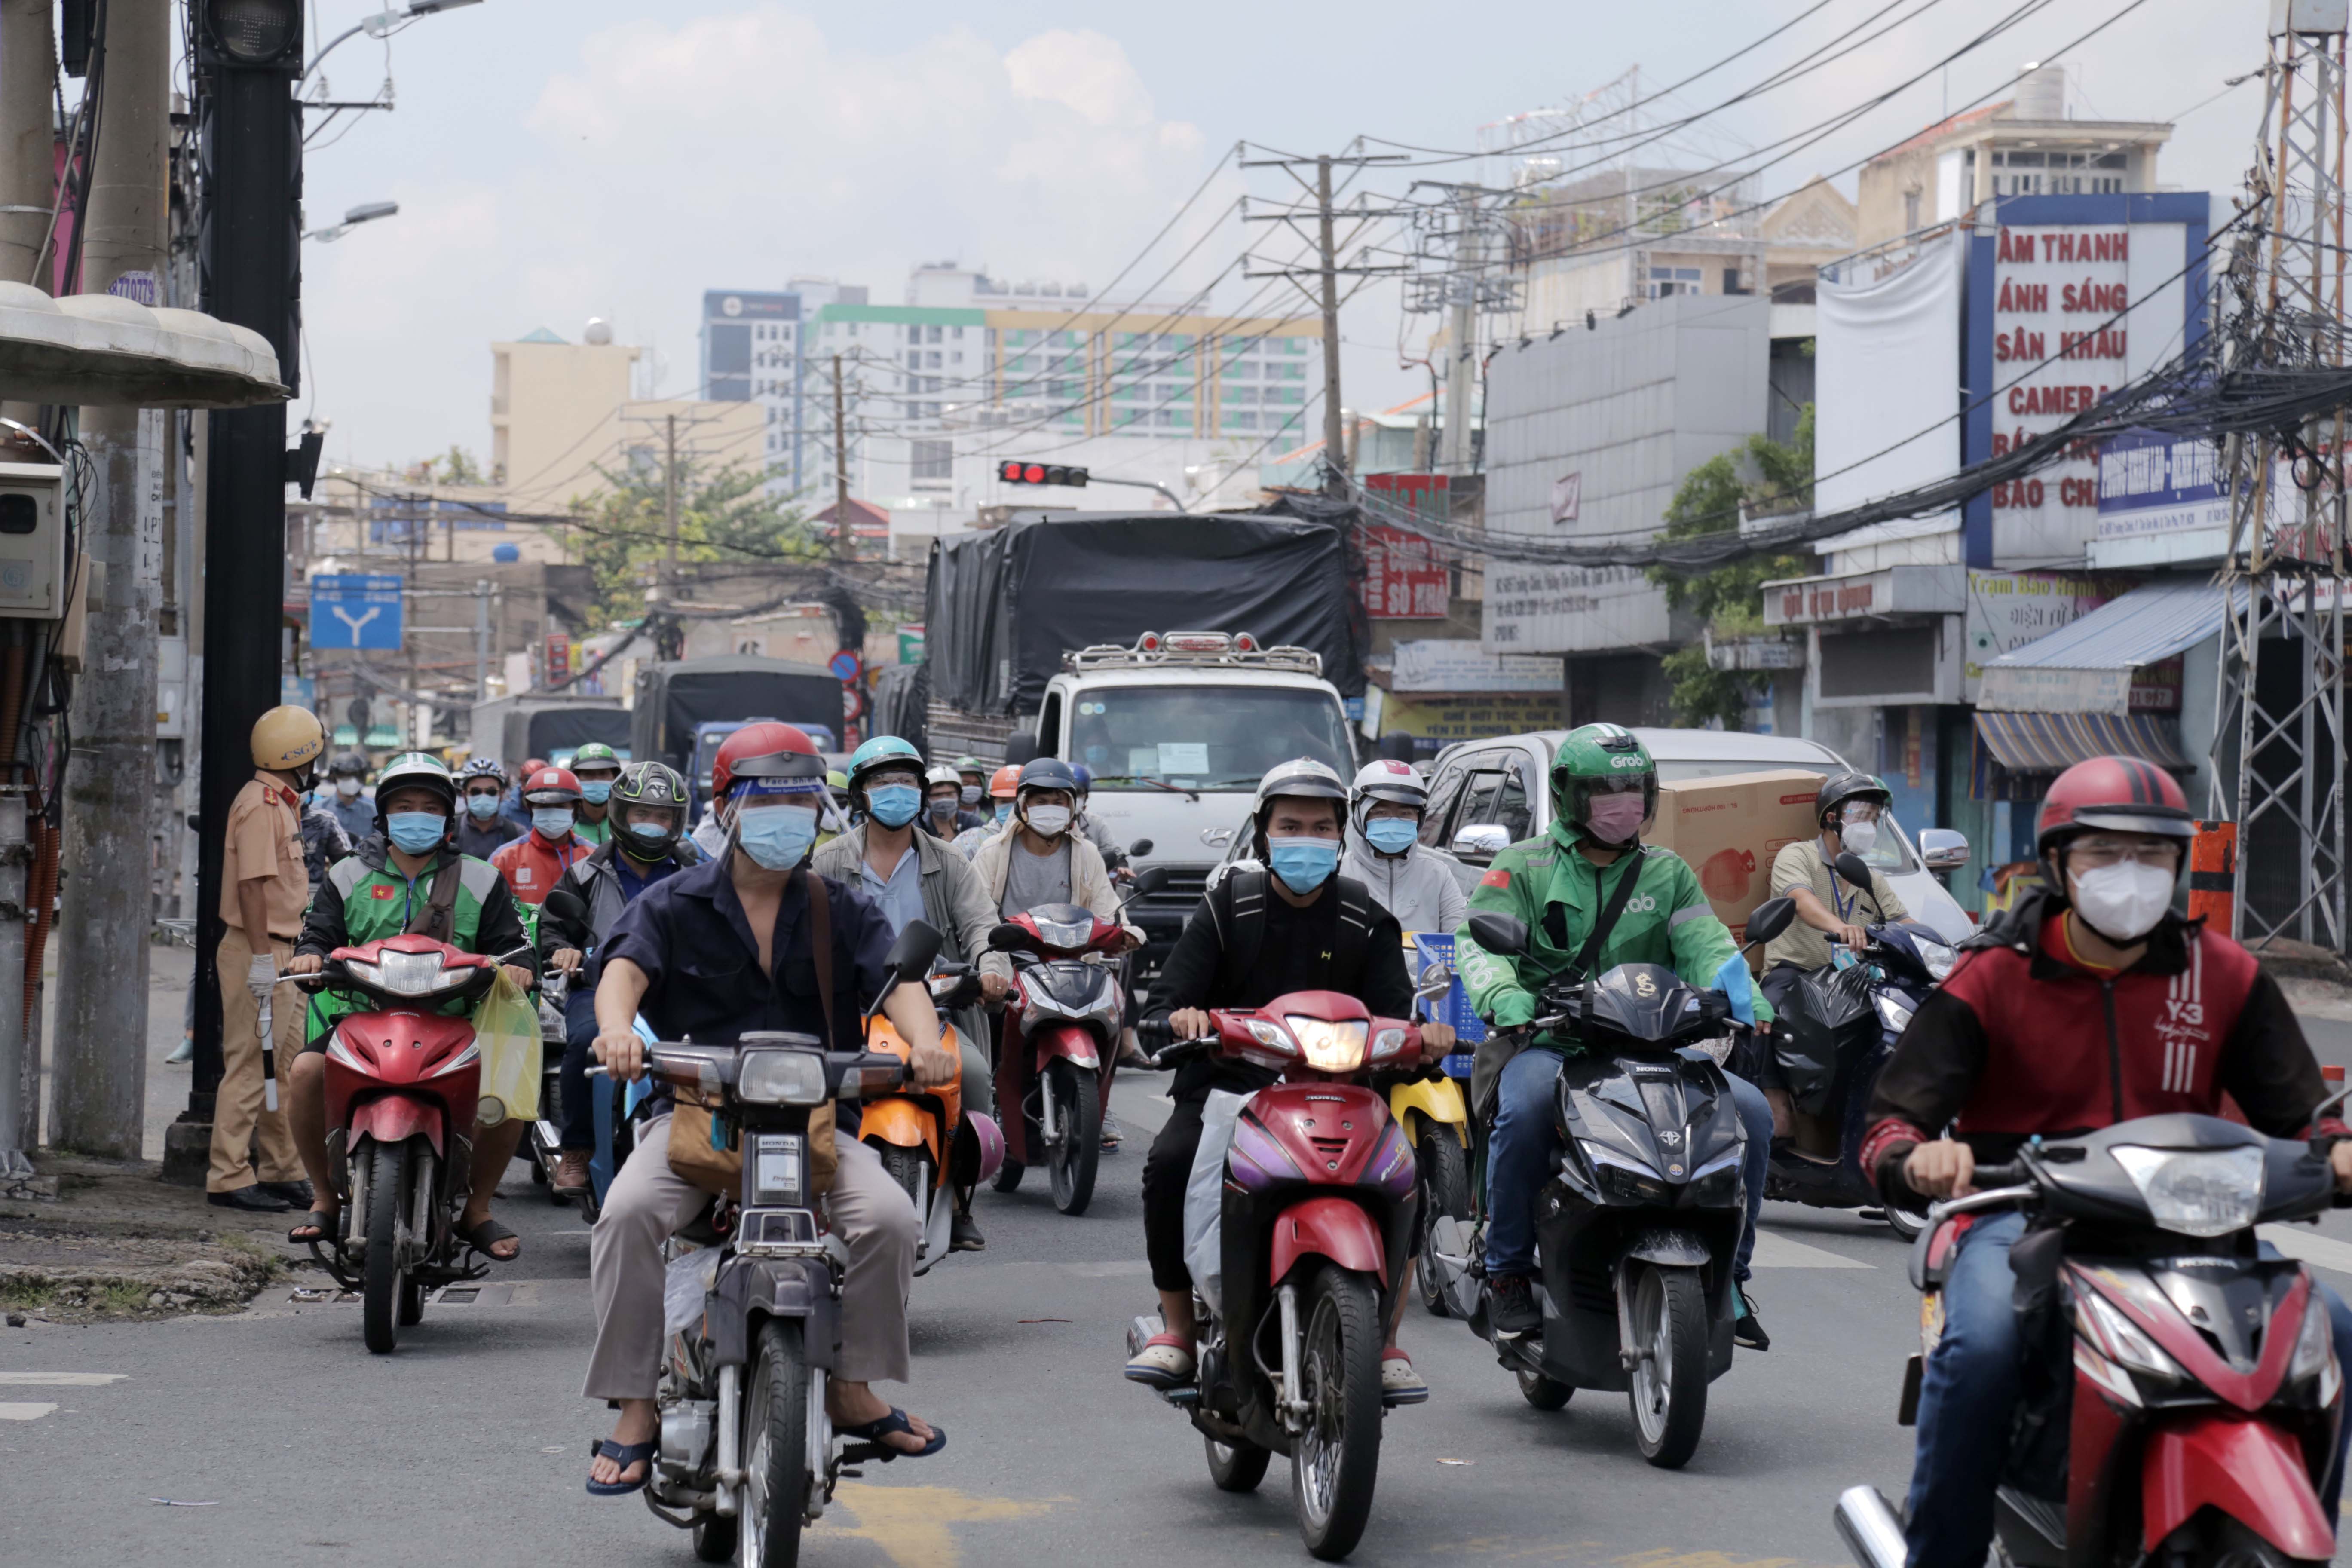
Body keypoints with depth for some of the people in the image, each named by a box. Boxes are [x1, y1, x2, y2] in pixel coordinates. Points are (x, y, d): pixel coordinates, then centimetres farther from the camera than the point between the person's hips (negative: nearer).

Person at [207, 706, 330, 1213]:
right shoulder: (261, 804, -14)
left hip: (281, 953, 10)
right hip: (258, 952, -10)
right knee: (251, 1064, -10)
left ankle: (283, 1172, 21)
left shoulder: (282, 803, 19)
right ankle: (229, 1178, -9)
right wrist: (261, 957, -26)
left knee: (289, 1066, 14)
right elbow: (253, 884, -21)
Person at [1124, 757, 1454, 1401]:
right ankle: (1178, 1328, -13)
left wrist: (1422, 1037, -27)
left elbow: (1394, 1013, -2)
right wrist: (1180, 1019, -29)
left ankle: (1385, 1341, -10)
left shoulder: (1366, 920, 7)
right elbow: (1161, 1006, -4)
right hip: (1229, 1078, 0)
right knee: (1170, 1162, -28)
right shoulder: (1227, 907, 3)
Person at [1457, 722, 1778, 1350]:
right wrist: (1503, 996, -29)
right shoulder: (1523, 867, 8)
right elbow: (1478, 940, -6)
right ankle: (1508, 1273, -20)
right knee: (1526, 1109, -37)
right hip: (1548, 1041, -3)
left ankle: (1727, 1272, -2)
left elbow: (1705, 942, 4)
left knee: (1749, 1109, -17)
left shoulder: (1668, 873, 18)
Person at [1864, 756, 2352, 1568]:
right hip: (2020, 1210, -3)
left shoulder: (2224, 976, 8)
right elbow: (1892, 1126, -5)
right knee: (1981, 1344, -35)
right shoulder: (1992, 977, -1)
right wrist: (1918, 1160, -31)